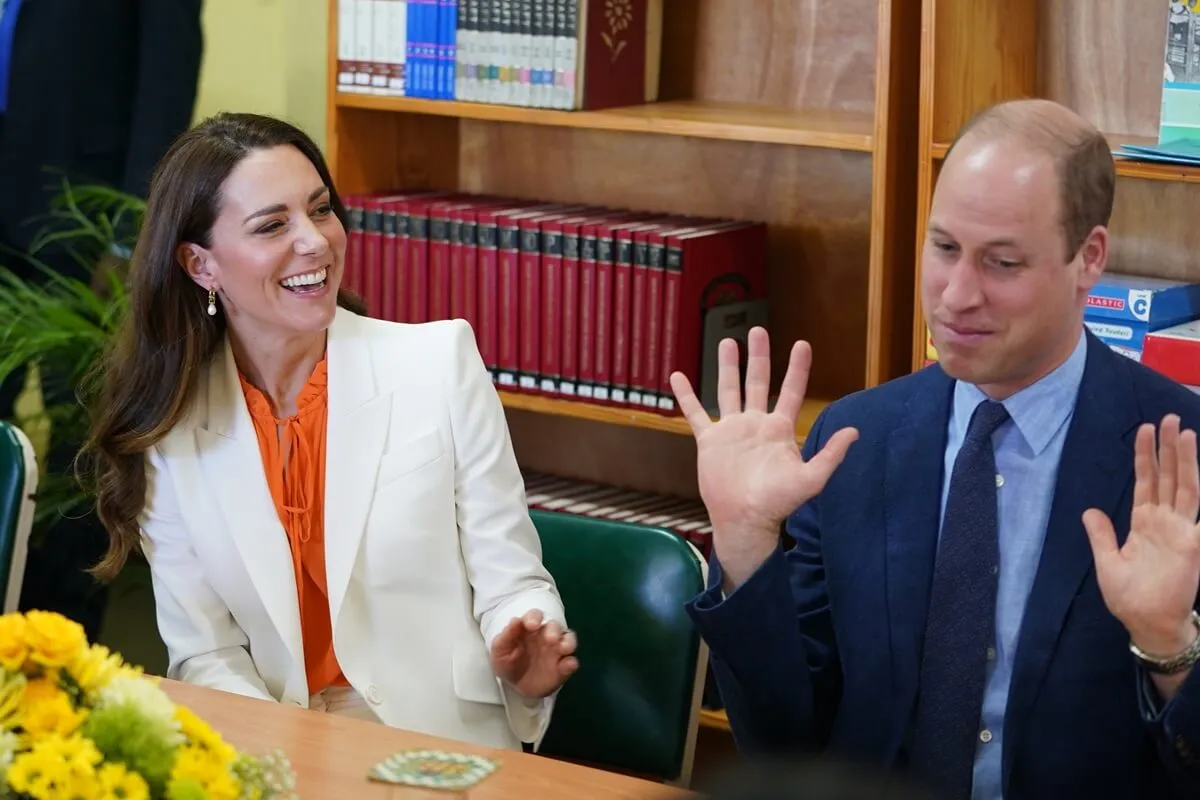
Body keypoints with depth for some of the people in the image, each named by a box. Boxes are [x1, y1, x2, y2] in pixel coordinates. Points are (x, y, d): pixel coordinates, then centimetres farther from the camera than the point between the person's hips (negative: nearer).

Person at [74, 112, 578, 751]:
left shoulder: (442, 361, -1)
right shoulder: (167, 425, 4)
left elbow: (510, 580, 2)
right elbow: (204, 654, 4)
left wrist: (526, 669, -21)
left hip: (445, 754, -1)